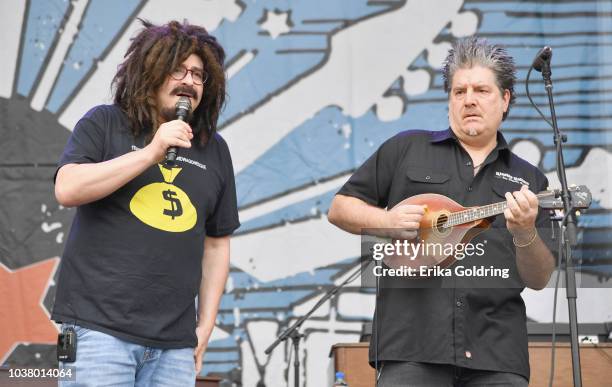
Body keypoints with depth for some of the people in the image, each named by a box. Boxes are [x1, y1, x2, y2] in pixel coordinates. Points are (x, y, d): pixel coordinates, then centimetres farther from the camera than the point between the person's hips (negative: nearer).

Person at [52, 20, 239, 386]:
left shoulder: (214, 150, 15)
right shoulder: (105, 123, 5)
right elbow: (67, 189, -9)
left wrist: (204, 327, 11)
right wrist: (151, 153, -13)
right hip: (100, 327, -3)